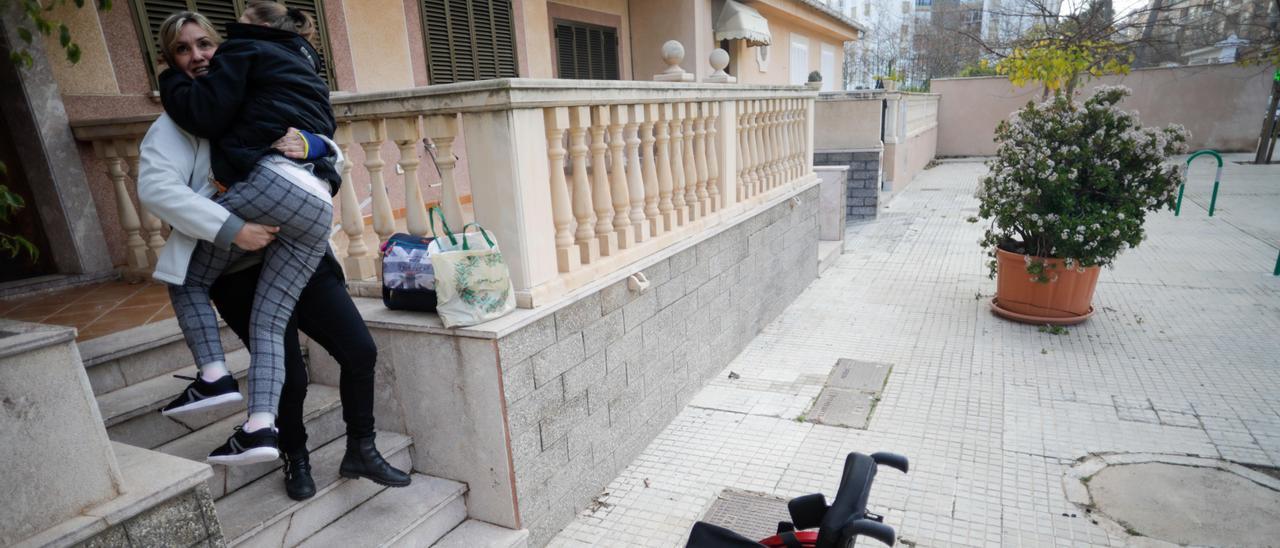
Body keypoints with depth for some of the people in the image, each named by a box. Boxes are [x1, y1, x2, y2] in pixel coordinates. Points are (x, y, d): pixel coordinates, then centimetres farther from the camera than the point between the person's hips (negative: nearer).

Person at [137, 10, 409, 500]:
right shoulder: (176, 124, 2)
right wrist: (231, 229, -24)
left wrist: (309, 145, -10)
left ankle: (361, 451, 19)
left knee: (360, 350, -1)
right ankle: (295, 457, 28)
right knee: (290, 376, -3)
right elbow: (155, 188, -15)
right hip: (243, 273, -4)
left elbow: (331, 152, 13)